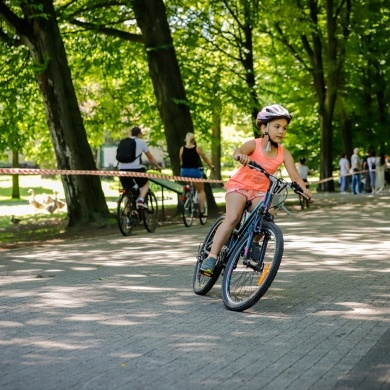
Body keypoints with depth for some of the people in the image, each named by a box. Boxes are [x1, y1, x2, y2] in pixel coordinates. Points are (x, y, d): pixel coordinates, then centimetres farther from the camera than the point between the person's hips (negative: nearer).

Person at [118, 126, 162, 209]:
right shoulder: (141, 142, 8)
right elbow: (150, 157, 13)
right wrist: (157, 166, 27)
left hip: (122, 169, 3)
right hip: (136, 168, -3)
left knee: (127, 190, 19)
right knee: (145, 183, 23)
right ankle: (141, 200, -2)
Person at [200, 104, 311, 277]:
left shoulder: (284, 153, -6)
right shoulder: (254, 144, -15)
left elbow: (294, 175, -14)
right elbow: (237, 152, -34)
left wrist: (304, 188, -34)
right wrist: (241, 156, -58)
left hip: (260, 191, 3)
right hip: (239, 185, -3)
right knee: (232, 219, -23)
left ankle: (254, 243, 6)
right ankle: (211, 257, -21)